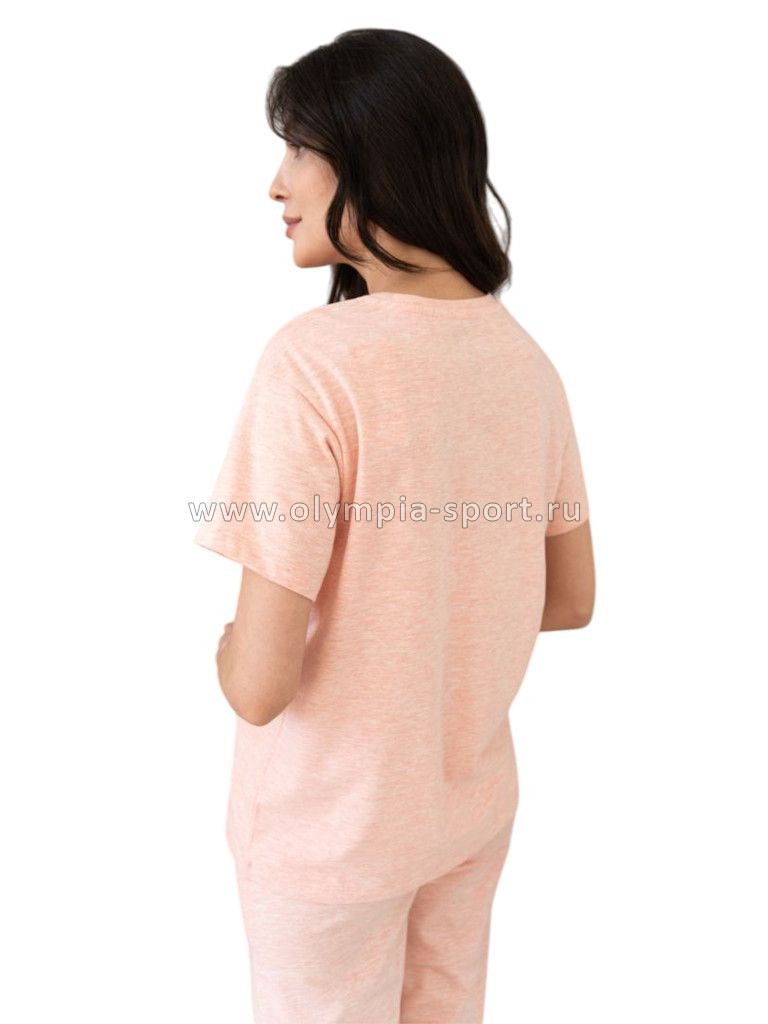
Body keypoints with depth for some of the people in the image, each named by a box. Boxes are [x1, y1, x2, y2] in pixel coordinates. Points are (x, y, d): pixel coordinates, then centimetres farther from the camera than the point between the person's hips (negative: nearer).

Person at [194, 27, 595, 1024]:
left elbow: (261, 685, -25)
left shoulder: (314, 359, -26)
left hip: (332, 828, -5)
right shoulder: (524, 354, -5)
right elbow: (571, 599, 5)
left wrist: (227, 645, -3)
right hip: (476, 799, 6)